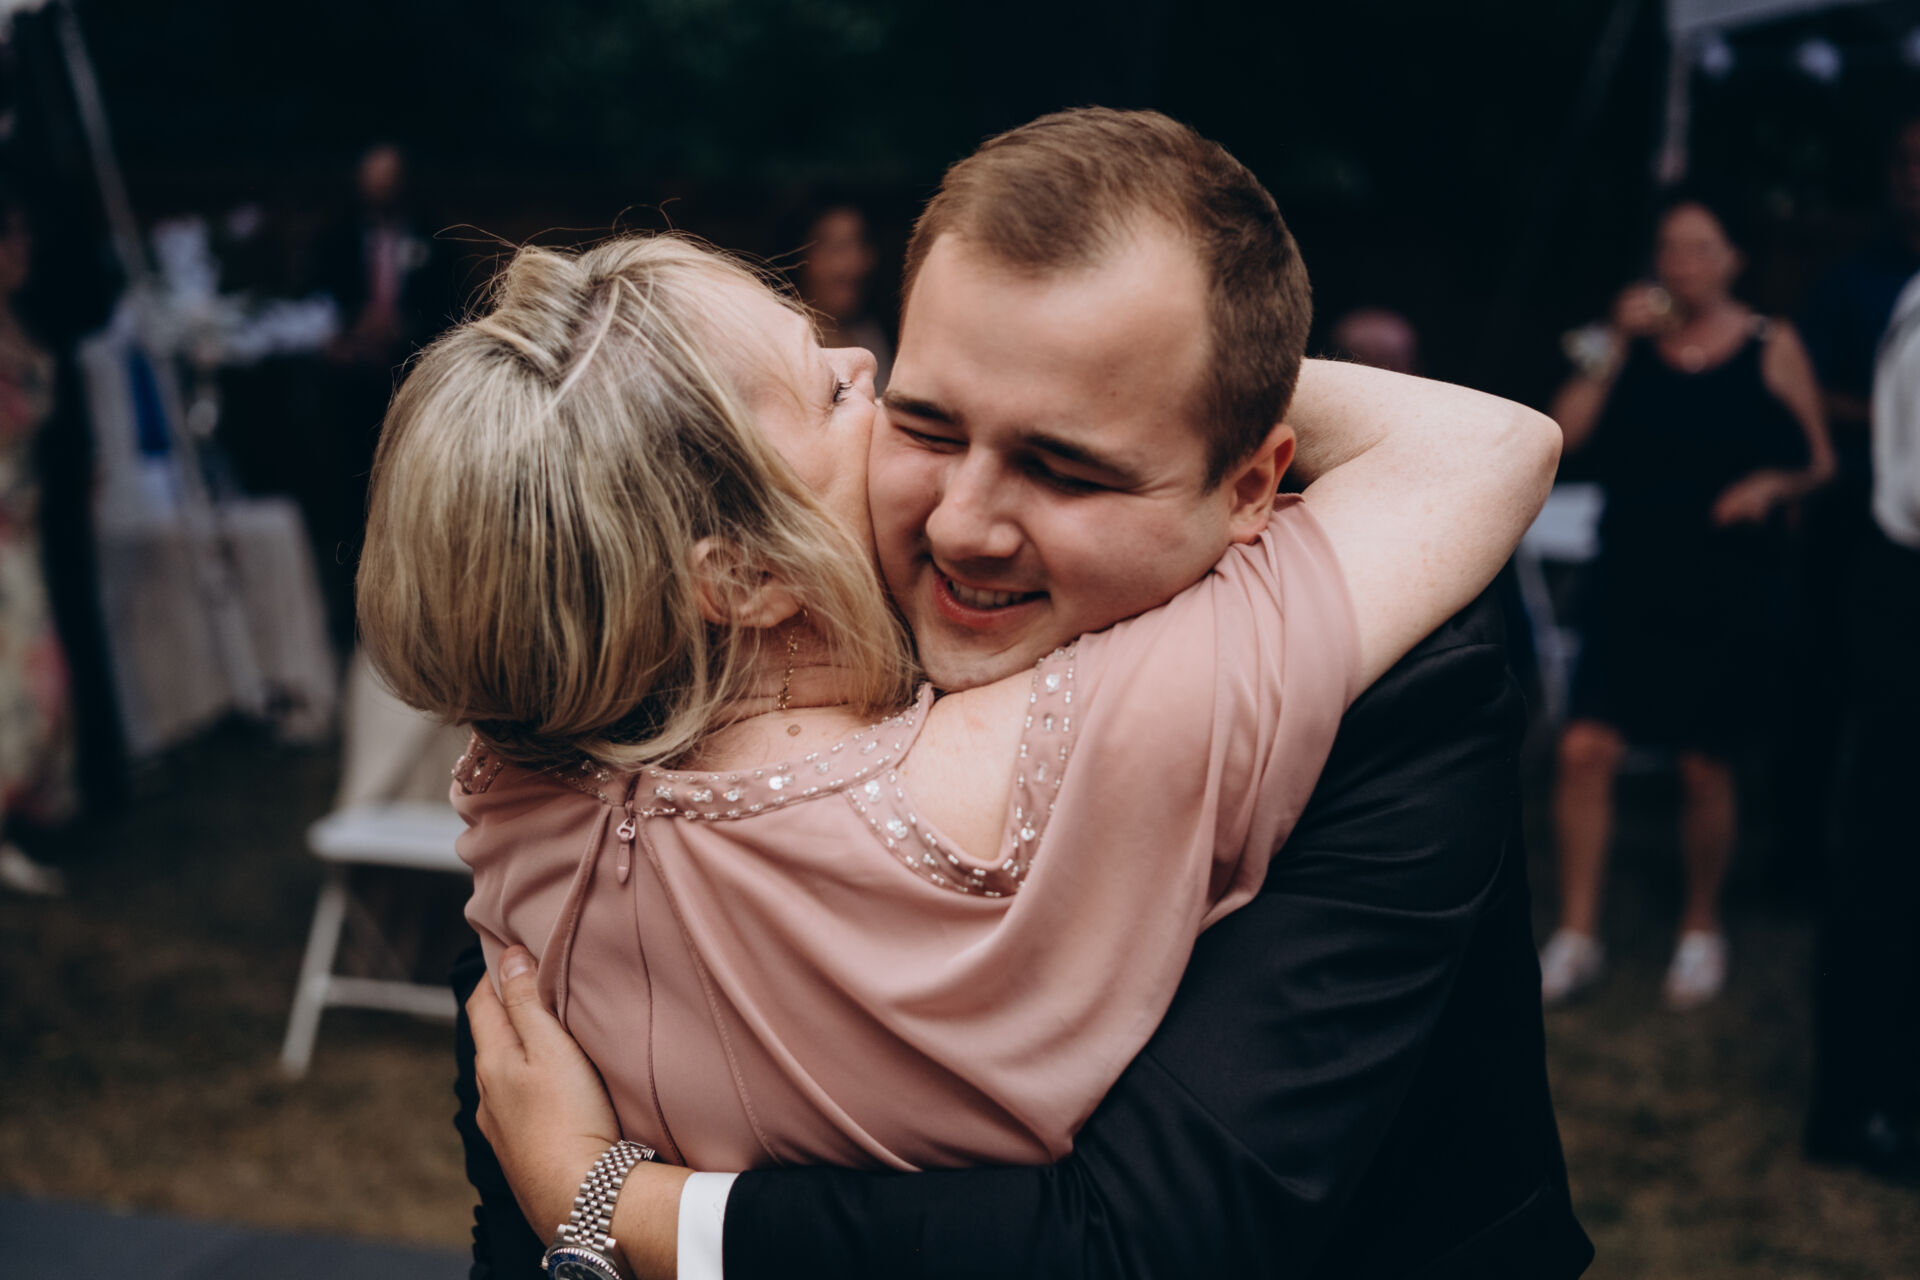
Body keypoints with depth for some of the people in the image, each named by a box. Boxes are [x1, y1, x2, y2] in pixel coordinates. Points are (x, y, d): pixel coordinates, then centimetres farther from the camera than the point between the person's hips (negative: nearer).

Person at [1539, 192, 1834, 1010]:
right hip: (1631, 582, 2)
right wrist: (1618, 345, -9)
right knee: (1585, 750, -8)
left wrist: (1773, 483, -14)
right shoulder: (1636, 342, 8)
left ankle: (1700, 930, 26)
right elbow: (1566, 432, -4)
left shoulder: (1772, 349, 2)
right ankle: (1576, 939, 4)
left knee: (1704, 769, 4)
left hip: (1729, 591, -2)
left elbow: (1818, 463, 6)